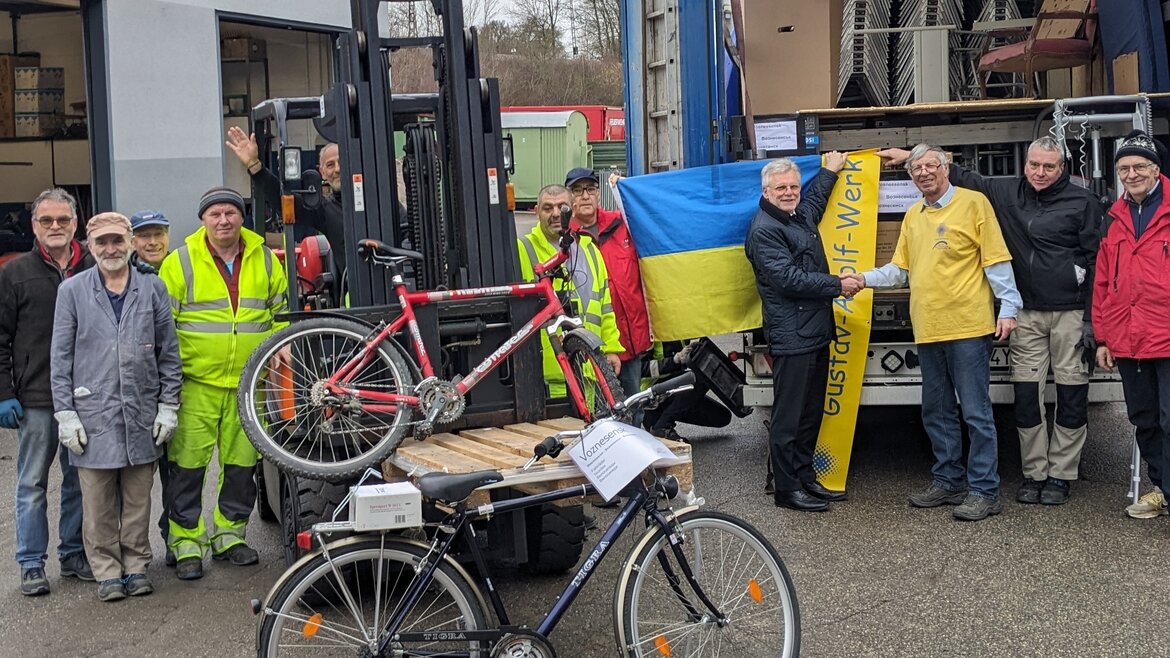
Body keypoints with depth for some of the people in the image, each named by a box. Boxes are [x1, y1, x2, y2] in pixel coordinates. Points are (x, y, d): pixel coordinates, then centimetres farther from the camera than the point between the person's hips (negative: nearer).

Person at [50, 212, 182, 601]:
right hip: (93, 414, -1)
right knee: (98, 501, 4)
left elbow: (169, 353, 8)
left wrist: (168, 406, 4)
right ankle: (107, 571, 16)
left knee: (138, 499, 9)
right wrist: (65, 413, -2)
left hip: (142, 415, 1)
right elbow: (60, 357, 3)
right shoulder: (72, 291, 3)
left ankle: (136, 565, 22)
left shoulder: (152, 289, 5)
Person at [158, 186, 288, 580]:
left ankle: (230, 533, 26)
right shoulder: (180, 262, -1)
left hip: (248, 383, 3)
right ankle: (187, 543, 10)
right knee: (188, 465, -1)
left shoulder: (265, 260, 8)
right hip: (196, 384, -3)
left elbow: (281, 314, 16)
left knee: (241, 463, 11)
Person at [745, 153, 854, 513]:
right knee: (789, 415, -5)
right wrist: (838, 286, -13)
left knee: (812, 412, 14)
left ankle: (806, 479, 23)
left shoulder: (802, 215, 17)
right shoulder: (763, 230, -12)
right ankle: (786, 489, 2)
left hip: (817, 332, 10)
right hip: (791, 337, -10)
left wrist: (829, 170, 52)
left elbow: (816, 197, 44)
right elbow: (790, 279, -20)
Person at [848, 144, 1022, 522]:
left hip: (968, 327, -7)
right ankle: (949, 482, 25)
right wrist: (866, 279, 2)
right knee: (936, 412, 14)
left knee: (976, 412, -4)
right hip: (928, 330, 7)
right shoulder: (912, 217, 16)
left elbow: (996, 259, -6)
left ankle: (984, 491, 3)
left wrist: (1008, 307, -12)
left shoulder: (973, 203, -3)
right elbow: (900, 270, 17)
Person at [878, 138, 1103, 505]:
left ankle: (1060, 476, 13)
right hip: (1027, 313, 3)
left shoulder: (1082, 202, -1)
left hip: (1071, 312, -3)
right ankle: (1034, 474, 15)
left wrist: (1092, 319, -8)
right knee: (1026, 395, 3)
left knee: (1071, 395, 2)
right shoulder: (1007, 194, 9)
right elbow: (962, 178, 18)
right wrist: (910, 156, 17)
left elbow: (1097, 262, -3)